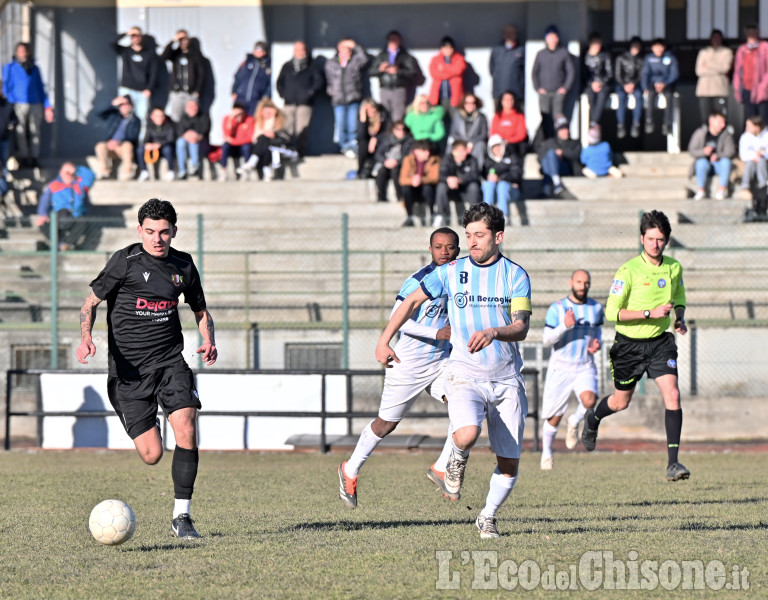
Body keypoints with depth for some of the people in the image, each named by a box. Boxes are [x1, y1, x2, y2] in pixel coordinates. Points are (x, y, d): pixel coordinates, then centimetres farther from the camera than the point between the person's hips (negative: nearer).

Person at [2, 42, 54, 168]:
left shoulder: (34, 69, 19)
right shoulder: (10, 68, 8)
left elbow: (40, 88, 21)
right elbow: (7, 88, 3)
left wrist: (47, 107, 15)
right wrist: (12, 103, -11)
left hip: (36, 105, 3)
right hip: (20, 104, -3)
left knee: (35, 132, -2)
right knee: (21, 133, -9)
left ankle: (34, 158, 1)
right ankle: (23, 157, -6)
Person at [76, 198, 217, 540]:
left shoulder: (183, 265, 7)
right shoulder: (126, 261, -4)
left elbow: (200, 311, 22)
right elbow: (91, 301, 2)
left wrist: (209, 342, 2)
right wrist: (85, 338, -17)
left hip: (170, 361, 3)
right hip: (129, 369, -2)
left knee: (186, 431, -21)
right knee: (152, 455, -6)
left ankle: (181, 517, -11)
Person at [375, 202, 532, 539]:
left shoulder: (516, 276, 0)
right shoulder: (451, 272, 3)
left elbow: (521, 328, -10)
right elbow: (412, 301, 13)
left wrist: (493, 332, -30)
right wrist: (384, 340, 6)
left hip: (506, 379, 1)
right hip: (464, 372, -1)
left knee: (509, 464, 1)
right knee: (466, 435, -30)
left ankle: (488, 517, 26)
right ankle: (458, 459, 6)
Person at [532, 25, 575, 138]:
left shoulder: (564, 53, 4)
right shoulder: (541, 54, 10)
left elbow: (571, 72, 5)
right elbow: (534, 72, 14)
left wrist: (566, 88, -3)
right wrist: (538, 88, 3)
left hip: (559, 92, -2)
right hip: (544, 93, 2)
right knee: (545, 120, -2)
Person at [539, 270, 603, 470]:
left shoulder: (596, 308, 4)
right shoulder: (557, 308, -7)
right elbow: (547, 340, -9)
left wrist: (597, 344, -3)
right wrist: (564, 326, -26)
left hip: (585, 368, 2)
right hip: (560, 369, -2)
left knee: (589, 401, -28)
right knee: (554, 418, 4)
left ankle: (575, 422, 4)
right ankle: (546, 453, 28)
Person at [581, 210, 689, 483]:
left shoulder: (674, 268, 0)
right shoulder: (628, 271, -17)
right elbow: (612, 312, -19)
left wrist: (680, 319, -3)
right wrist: (650, 313, -26)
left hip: (660, 342, 3)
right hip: (629, 344, -3)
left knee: (672, 394, -16)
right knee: (621, 402, 13)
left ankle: (673, 462, -15)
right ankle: (593, 418, 49)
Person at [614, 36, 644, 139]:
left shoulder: (640, 60, 13)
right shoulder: (621, 58, 9)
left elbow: (641, 76, 5)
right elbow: (618, 74, 2)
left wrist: (633, 84, -14)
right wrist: (625, 85, -14)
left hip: (636, 84, 1)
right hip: (622, 84, -1)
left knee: (638, 94, -35)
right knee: (622, 95, -36)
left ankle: (636, 125, -33)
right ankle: (621, 125, -34)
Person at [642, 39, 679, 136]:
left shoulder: (670, 57, 2)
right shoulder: (649, 58, 6)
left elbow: (675, 73, -2)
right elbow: (645, 73, 2)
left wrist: (664, 84, -17)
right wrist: (645, 88, -15)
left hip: (667, 84, -1)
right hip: (653, 83, 1)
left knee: (669, 94, -35)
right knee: (651, 93, -35)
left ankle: (667, 124, -32)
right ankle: (649, 122, -29)